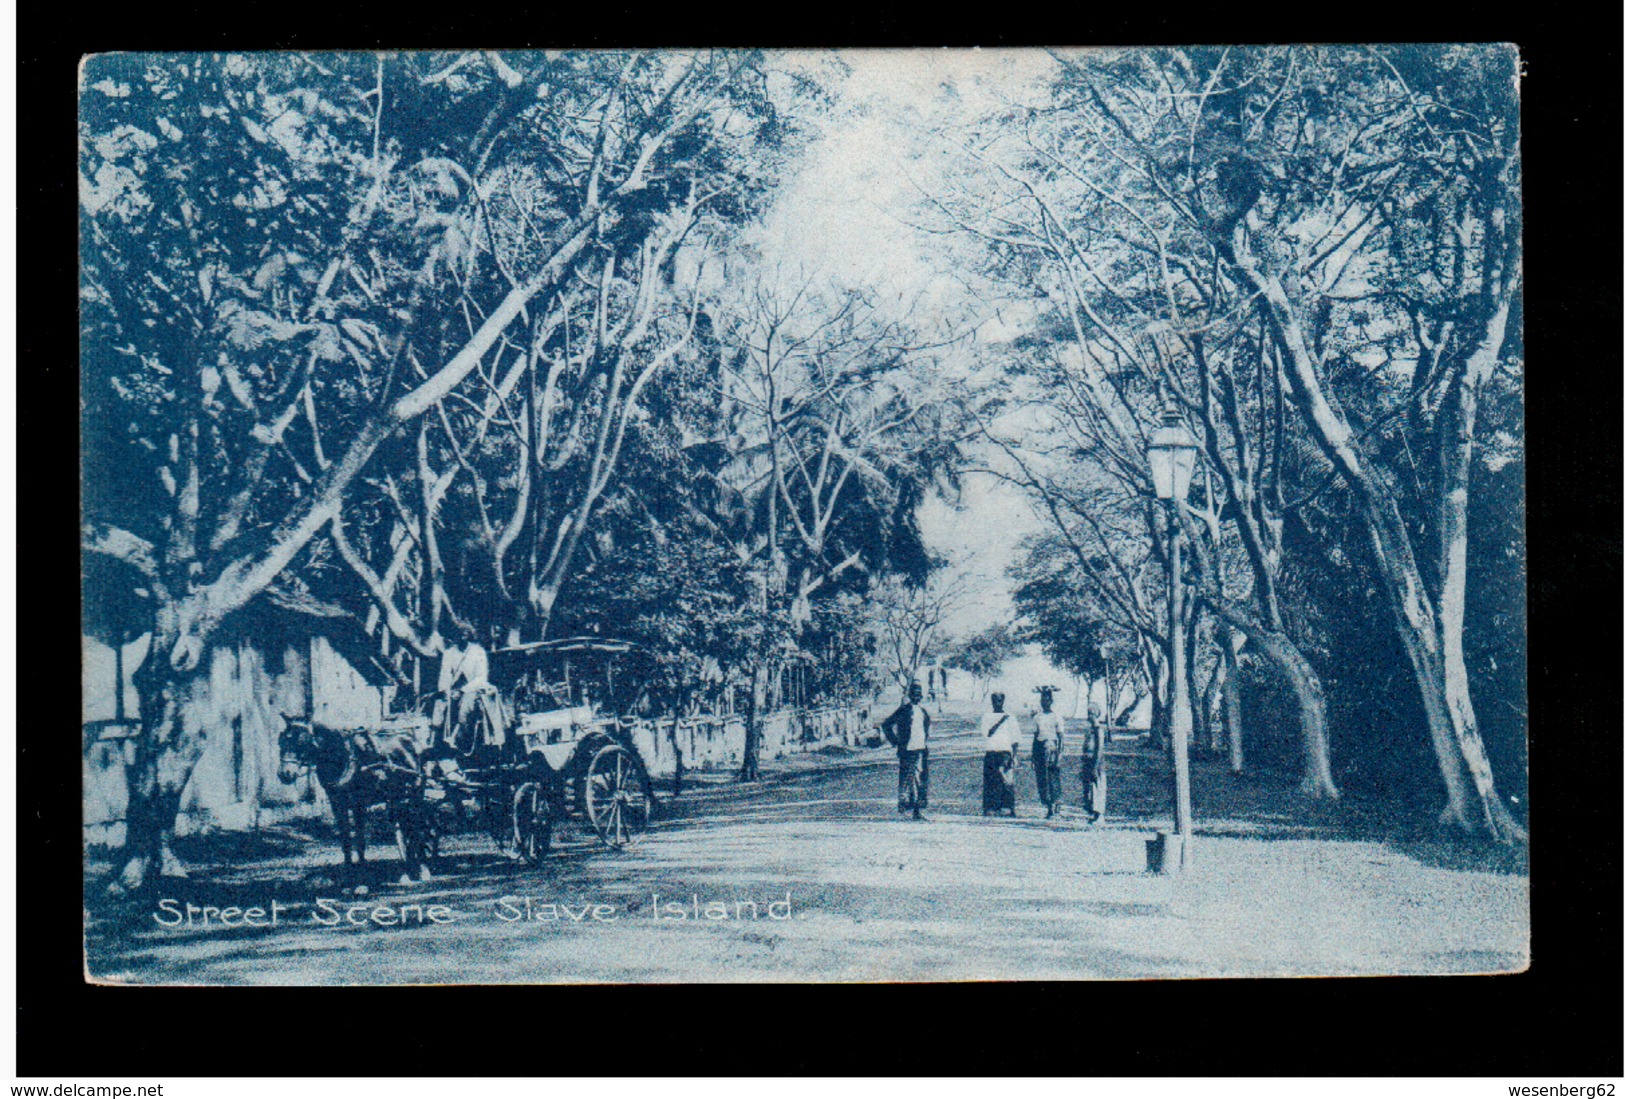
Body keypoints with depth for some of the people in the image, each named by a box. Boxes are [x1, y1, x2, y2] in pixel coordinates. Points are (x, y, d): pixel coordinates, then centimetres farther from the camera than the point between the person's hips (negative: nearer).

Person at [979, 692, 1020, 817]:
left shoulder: (1010, 718, 10)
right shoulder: (986, 717, 11)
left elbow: (1015, 739, 8)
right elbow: (988, 733, -6)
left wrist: (1013, 756, -2)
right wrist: (1001, 721, -13)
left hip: (1005, 753, -1)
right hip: (990, 753, 1)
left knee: (1007, 781, -10)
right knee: (990, 782, -4)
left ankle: (1007, 808, -11)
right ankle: (990, 808, -2)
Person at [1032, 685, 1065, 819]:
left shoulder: (1056, 717, 3)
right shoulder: (1037, 717, 13)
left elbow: (1060, 736, 1)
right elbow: (1035, 737, 15)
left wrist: (1059, 753, -9)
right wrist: (1033, 757, 11)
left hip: (1052, 747, -3)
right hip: (1040, 748, 3)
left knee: (1054, 777, -8)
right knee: (1042, 778, 0)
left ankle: (1053, 805, -6)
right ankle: (1046, 805, 4)